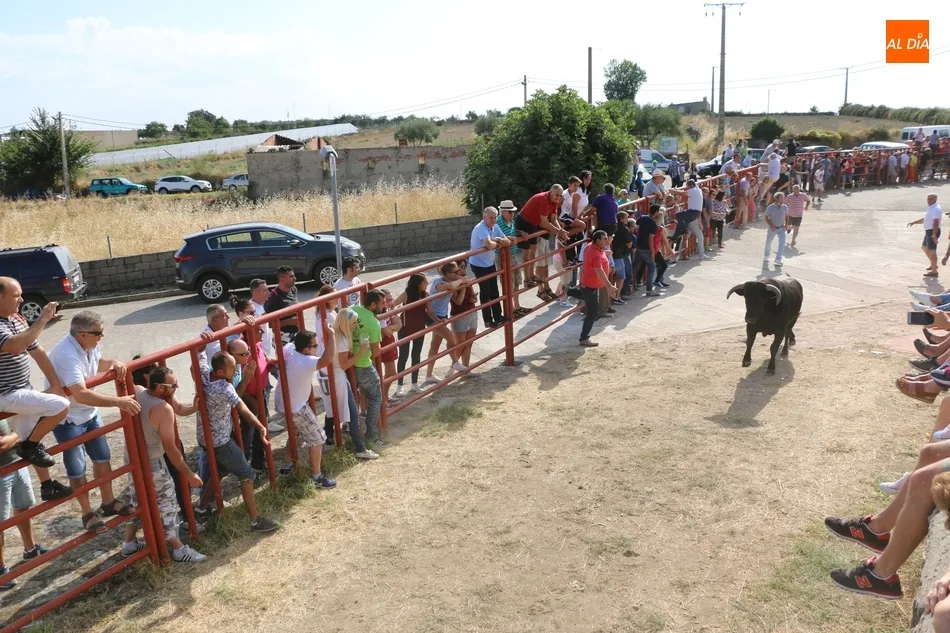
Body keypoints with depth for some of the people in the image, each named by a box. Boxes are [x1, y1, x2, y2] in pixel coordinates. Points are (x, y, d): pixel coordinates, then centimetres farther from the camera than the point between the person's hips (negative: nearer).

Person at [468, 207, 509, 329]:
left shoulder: (495, 227, 1)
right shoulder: (480, 228, -25)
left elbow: (507, 242, 1)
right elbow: (489, 245, -40)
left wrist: (499, 239, -20)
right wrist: (497, 243, -18)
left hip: (490, 263, 8)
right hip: (479, 265, -8)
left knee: (494, 291, 16)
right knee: (485, 293, 0)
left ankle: (498, 316, 29)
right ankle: (488, 320, 11)